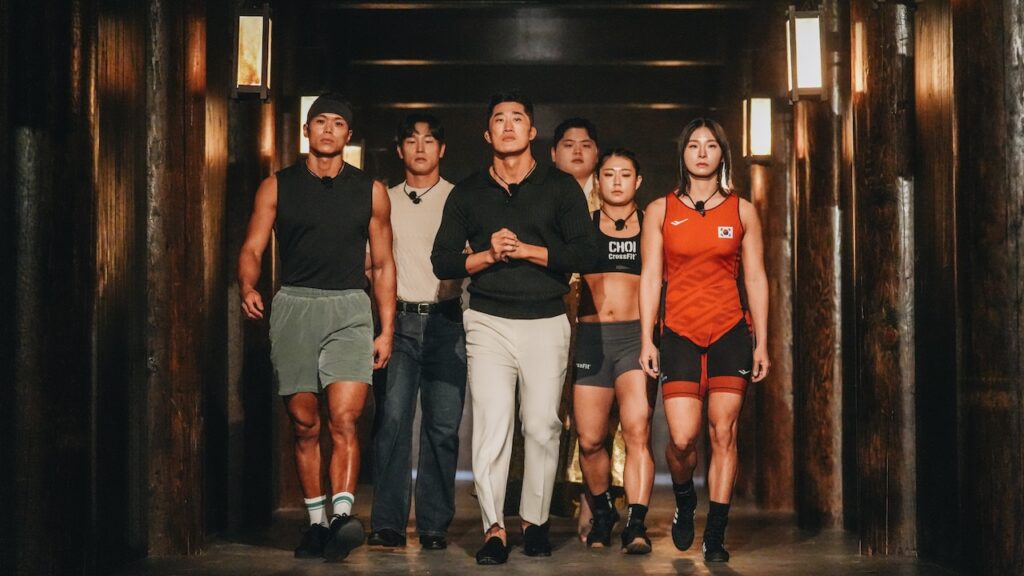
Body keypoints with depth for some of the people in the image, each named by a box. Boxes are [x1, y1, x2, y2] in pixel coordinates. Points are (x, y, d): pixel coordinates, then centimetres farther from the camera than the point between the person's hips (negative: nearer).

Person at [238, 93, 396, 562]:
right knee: (303, 424, 4)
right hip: (293, 307, 1)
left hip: (349, 310, -1)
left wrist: (386, 330, 6)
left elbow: (383, 264, 12)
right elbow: (252, 248, 3)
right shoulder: (277, 187, 9)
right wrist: (247, 286, -19)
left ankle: (343, 513, -24)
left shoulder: (370, 192, 10)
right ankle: (316, 521, 12)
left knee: (344, 418, -16)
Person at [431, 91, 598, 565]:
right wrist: (488, 255, -9)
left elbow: (585, 252, -3)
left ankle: (535, 520, 14)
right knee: (491, 425, -9)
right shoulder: (468, 193, 12)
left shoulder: (560, 187, 8)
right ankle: (494, 528, -8)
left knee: (542, 425, 1)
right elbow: (443, 260, 7)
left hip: (546, 321, 0)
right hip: (489, 322, 0)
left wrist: (526, 250, -11)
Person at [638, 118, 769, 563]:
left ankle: (715, 536, 6)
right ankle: (684, 502, 23)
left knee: (723, 433, -3)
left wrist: (762, 343, 3)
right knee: (683, 438, -9)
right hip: (679, 333, -1)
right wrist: (647, 341, -1)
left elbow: (756, 280, 8)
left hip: (731, 332, 1)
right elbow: (650, 278, 5)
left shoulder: (742, 211, 8)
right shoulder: (660, 210, 7)